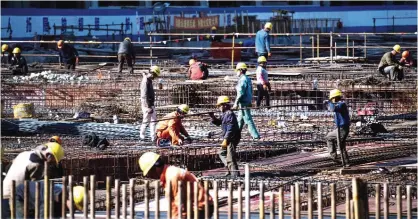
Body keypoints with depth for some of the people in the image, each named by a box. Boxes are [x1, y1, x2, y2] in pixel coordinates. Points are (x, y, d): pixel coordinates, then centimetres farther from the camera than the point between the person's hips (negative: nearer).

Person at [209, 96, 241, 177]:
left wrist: (225, 140, -25)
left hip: (232, 139, -11)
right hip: (228, 138, 11)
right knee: (222, 153, 23)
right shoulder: (225, 114, 13)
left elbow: (230, 129, -24)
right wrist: (213, 117, 7)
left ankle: (235, 174, -5)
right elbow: (218, 122, 26)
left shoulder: (230, 114, -19)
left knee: (230, 158, -9)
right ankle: (230, 170, 26)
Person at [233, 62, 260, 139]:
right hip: (248, 101, 10)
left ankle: (255, 135, -8)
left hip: (243, 103, -10)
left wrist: (236, 103, -19)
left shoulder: (243, 80, -16)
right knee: (240, 120, 17)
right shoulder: (248, 79, 14)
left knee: (248, 119, -7)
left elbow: (240, 93, -21)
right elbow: (251, 92, 20)